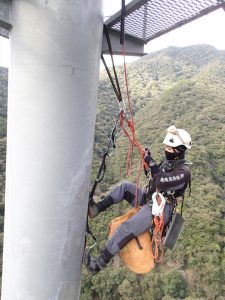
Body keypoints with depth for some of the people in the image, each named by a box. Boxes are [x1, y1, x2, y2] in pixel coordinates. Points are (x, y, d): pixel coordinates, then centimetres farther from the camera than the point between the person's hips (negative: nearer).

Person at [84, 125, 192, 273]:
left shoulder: (183, 172, -18)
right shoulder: (169, 161, 10)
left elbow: (160, 181, -31)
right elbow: (151, 175, 19)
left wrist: (150, 161, -24)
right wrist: (147, 158, 2)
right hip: (149, 199, 9)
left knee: (126, 228, -22)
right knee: (125, 186, 2)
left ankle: (100, 262, -11)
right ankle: (96, 209, 0)